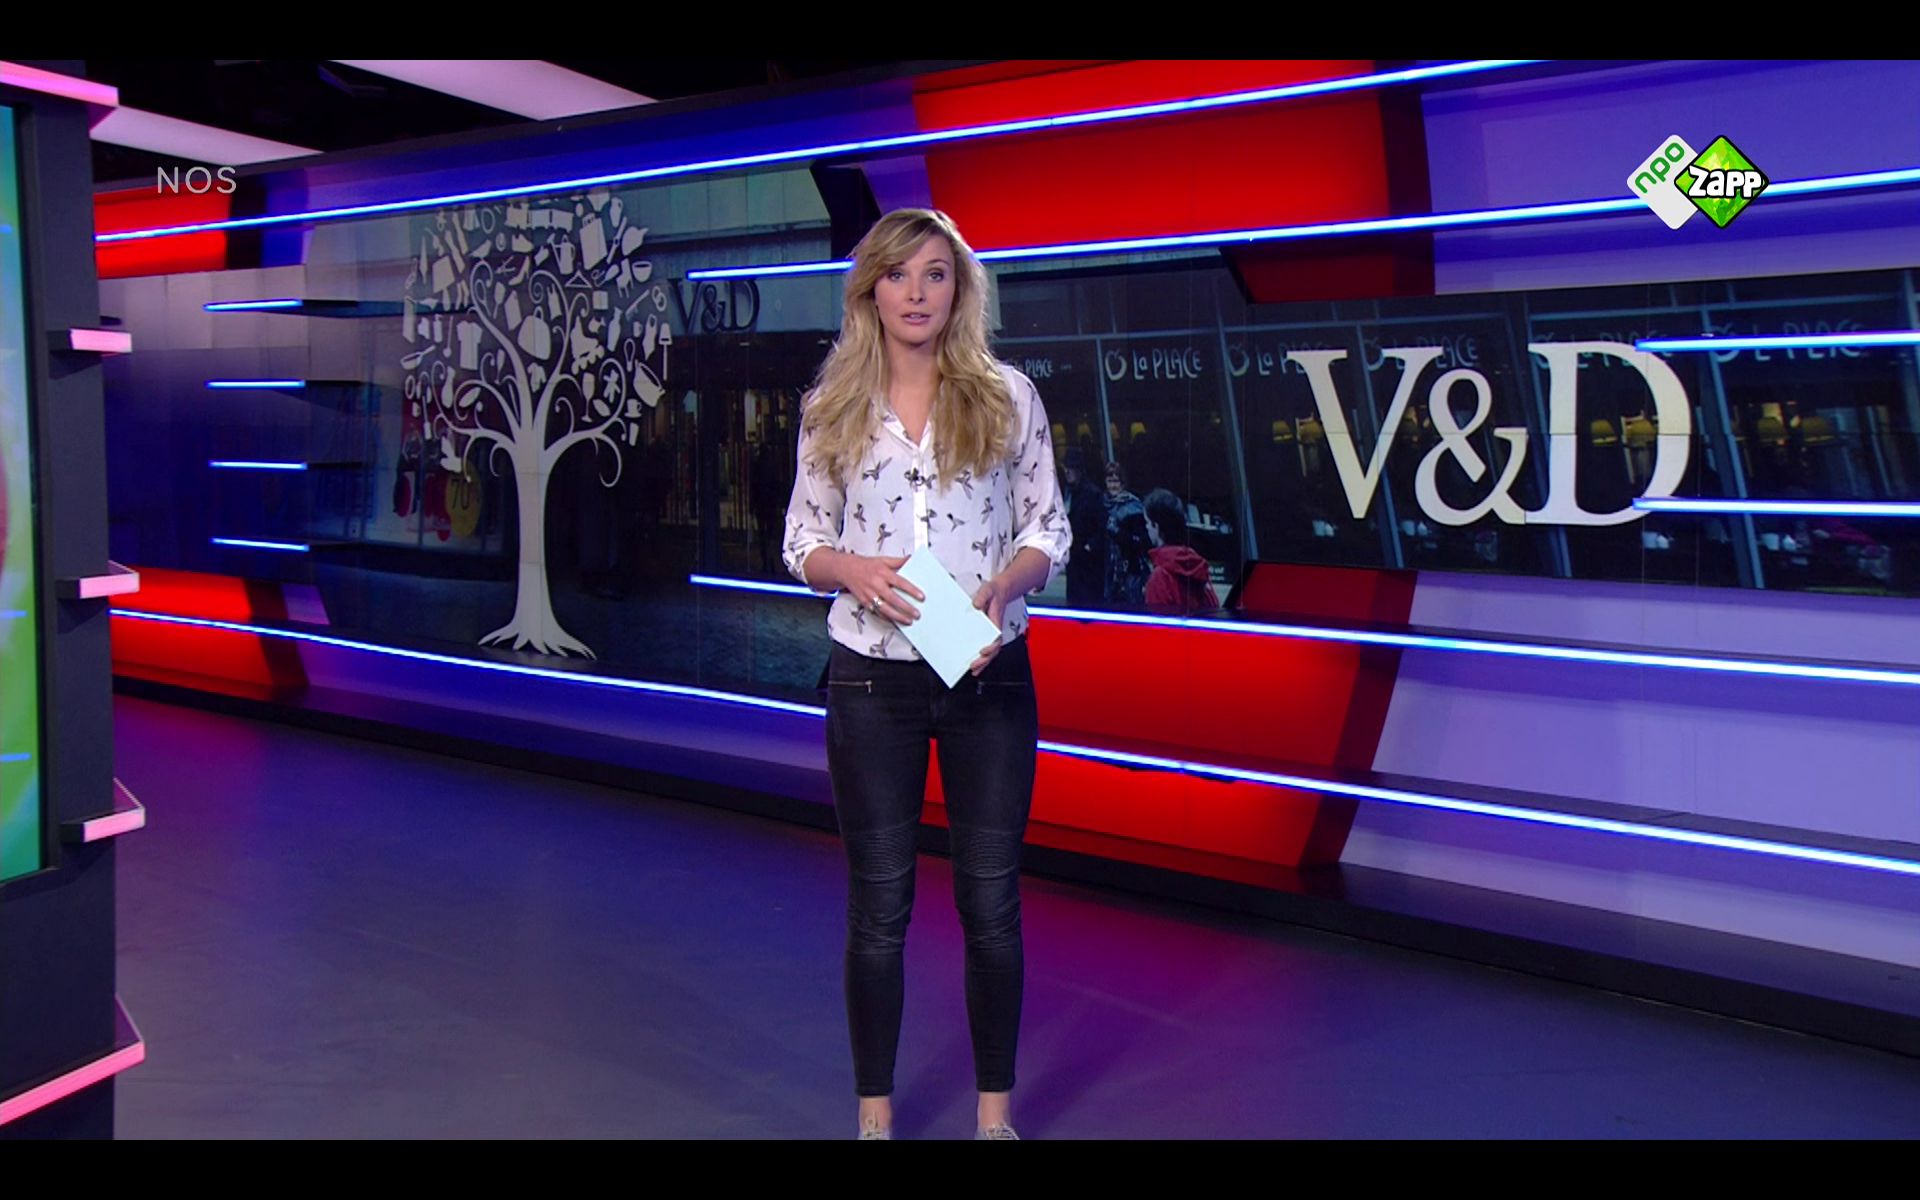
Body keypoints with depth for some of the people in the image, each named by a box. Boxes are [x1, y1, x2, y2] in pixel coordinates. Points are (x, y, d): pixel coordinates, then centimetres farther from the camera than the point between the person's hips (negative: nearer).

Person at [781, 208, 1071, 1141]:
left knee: (990, 899, 7)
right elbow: (801, 541, 6)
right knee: (878, 905, 8)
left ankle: (995, 1110, 24)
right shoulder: (831, 409, 4)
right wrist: (855, 569, -16)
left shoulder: (1007, 396, 1)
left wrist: (1005, 585, -17)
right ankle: (874, 1112, 25)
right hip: (872, 680, 1)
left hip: (989, 677, 0)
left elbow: (1050, 528, 3)